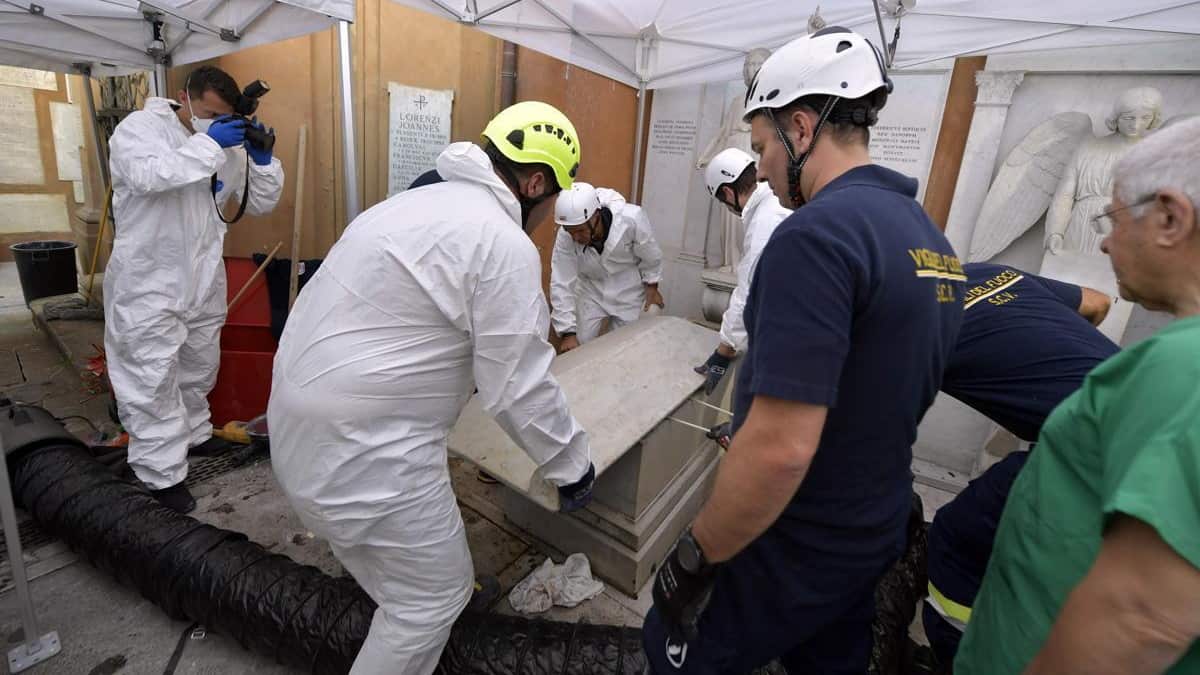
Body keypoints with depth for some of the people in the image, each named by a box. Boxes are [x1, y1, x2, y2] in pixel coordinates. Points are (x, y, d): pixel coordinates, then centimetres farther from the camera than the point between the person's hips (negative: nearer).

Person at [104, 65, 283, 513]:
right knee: (153, 380, -2)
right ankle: (162, 476, 7)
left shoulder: (228, 146, 7)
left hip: (204, 280, 6)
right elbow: (147, 175, -28)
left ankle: (193, 436, 41)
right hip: (148, 282, -5)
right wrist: (209, 143, -25)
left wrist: (262, 158, -8)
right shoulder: (139, 126, -7)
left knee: (199, 369, 20)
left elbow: (261, 204, 6)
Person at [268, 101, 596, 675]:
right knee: (434, 595, 11)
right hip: (362, 443, -10)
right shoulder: (505, 245, -19)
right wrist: (572, 467, -2)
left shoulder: (422, 202, 11)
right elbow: (520, 389, -18)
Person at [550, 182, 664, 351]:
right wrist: (568, 333, -25)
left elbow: (650, 256, -14)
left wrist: (652, 287, 0)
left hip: (628, 293, -1)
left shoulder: (632, 219, -32)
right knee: (579, 347, 3)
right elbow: (562, 284, -23)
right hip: (591, 292, 1)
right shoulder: (566, 234, -26)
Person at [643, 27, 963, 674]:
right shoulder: (930, 235, 4)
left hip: (797, 548, -8)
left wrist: (695, 559, -17)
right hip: (876, 530, 8)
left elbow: (781, 450, -30)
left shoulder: (816, 234, -26)